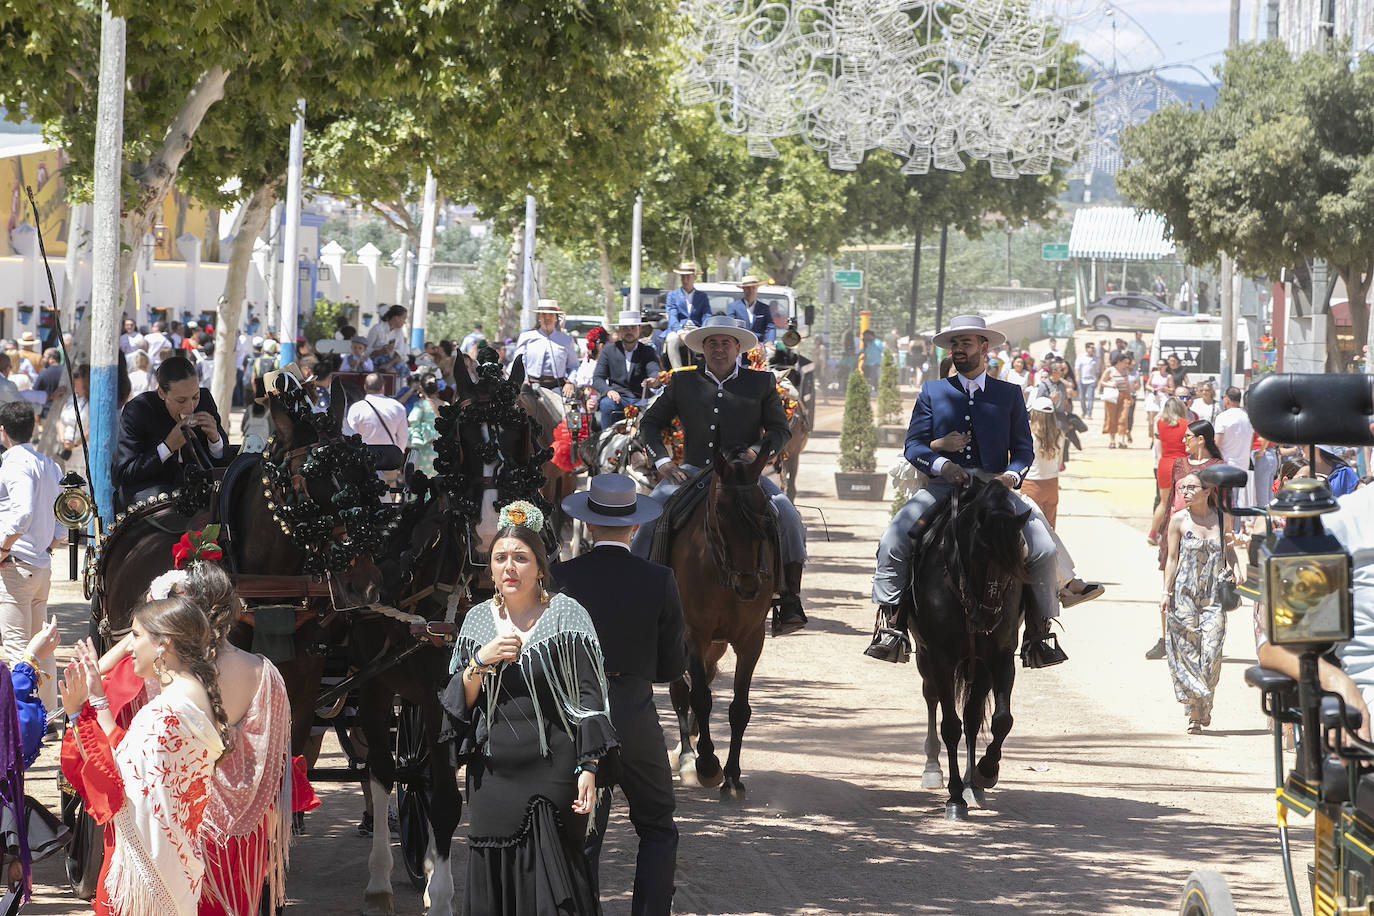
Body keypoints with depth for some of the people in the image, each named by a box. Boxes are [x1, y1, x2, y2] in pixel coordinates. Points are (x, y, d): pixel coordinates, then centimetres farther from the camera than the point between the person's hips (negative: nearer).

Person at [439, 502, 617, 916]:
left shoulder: (566, 615, -4)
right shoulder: (478, 619, 10)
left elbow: (589, 696, -7)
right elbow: (456, 703, 10)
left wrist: (588, 767, -16)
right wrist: (480, 661, -8)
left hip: (551, 773, -4)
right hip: (491, 773, 4)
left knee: (550, 883, -5)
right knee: (494, 878, 4)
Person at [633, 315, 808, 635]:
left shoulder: (761, 383, 10)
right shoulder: (683, 383, 12)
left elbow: (780, 429, 7)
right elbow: (649, 422, 16)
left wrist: (756, 451, -13)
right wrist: (663, 461, 0)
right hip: (693, 471, 1)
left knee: (786, 515, -24)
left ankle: (789, 601, -21)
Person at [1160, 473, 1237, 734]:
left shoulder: (1221, 519, 5)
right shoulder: (1179, 520, 2)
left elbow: (1229, 552, 15)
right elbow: (1172, 558, 3)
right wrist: (1166, 592, -3)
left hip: (1214, 595, 1)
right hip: (1184, 594, -1)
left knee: (1211, 651, -7)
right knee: (1188, 649, -4)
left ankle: (1205, 705, 13)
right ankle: (1195, 712, 2)